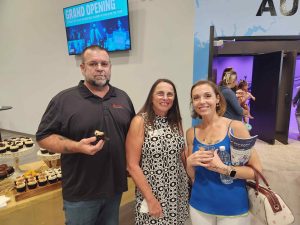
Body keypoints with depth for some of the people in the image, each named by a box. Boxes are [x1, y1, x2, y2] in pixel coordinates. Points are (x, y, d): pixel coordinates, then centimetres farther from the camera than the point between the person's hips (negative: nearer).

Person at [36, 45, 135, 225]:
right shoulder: (64, 99, -10)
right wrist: (77, 146, -23)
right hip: (81, 193, -3)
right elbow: (43, 137, -8)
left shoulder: (123, 97, 4)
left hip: (115, 187, 4)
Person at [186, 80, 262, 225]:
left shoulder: (235, 127, -13)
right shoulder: (191, 133, -4)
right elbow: (193, 176, 4)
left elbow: (257, 170, -10)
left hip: (233, 208, -2)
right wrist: (189, 162, -16)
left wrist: (223, 168, -23)